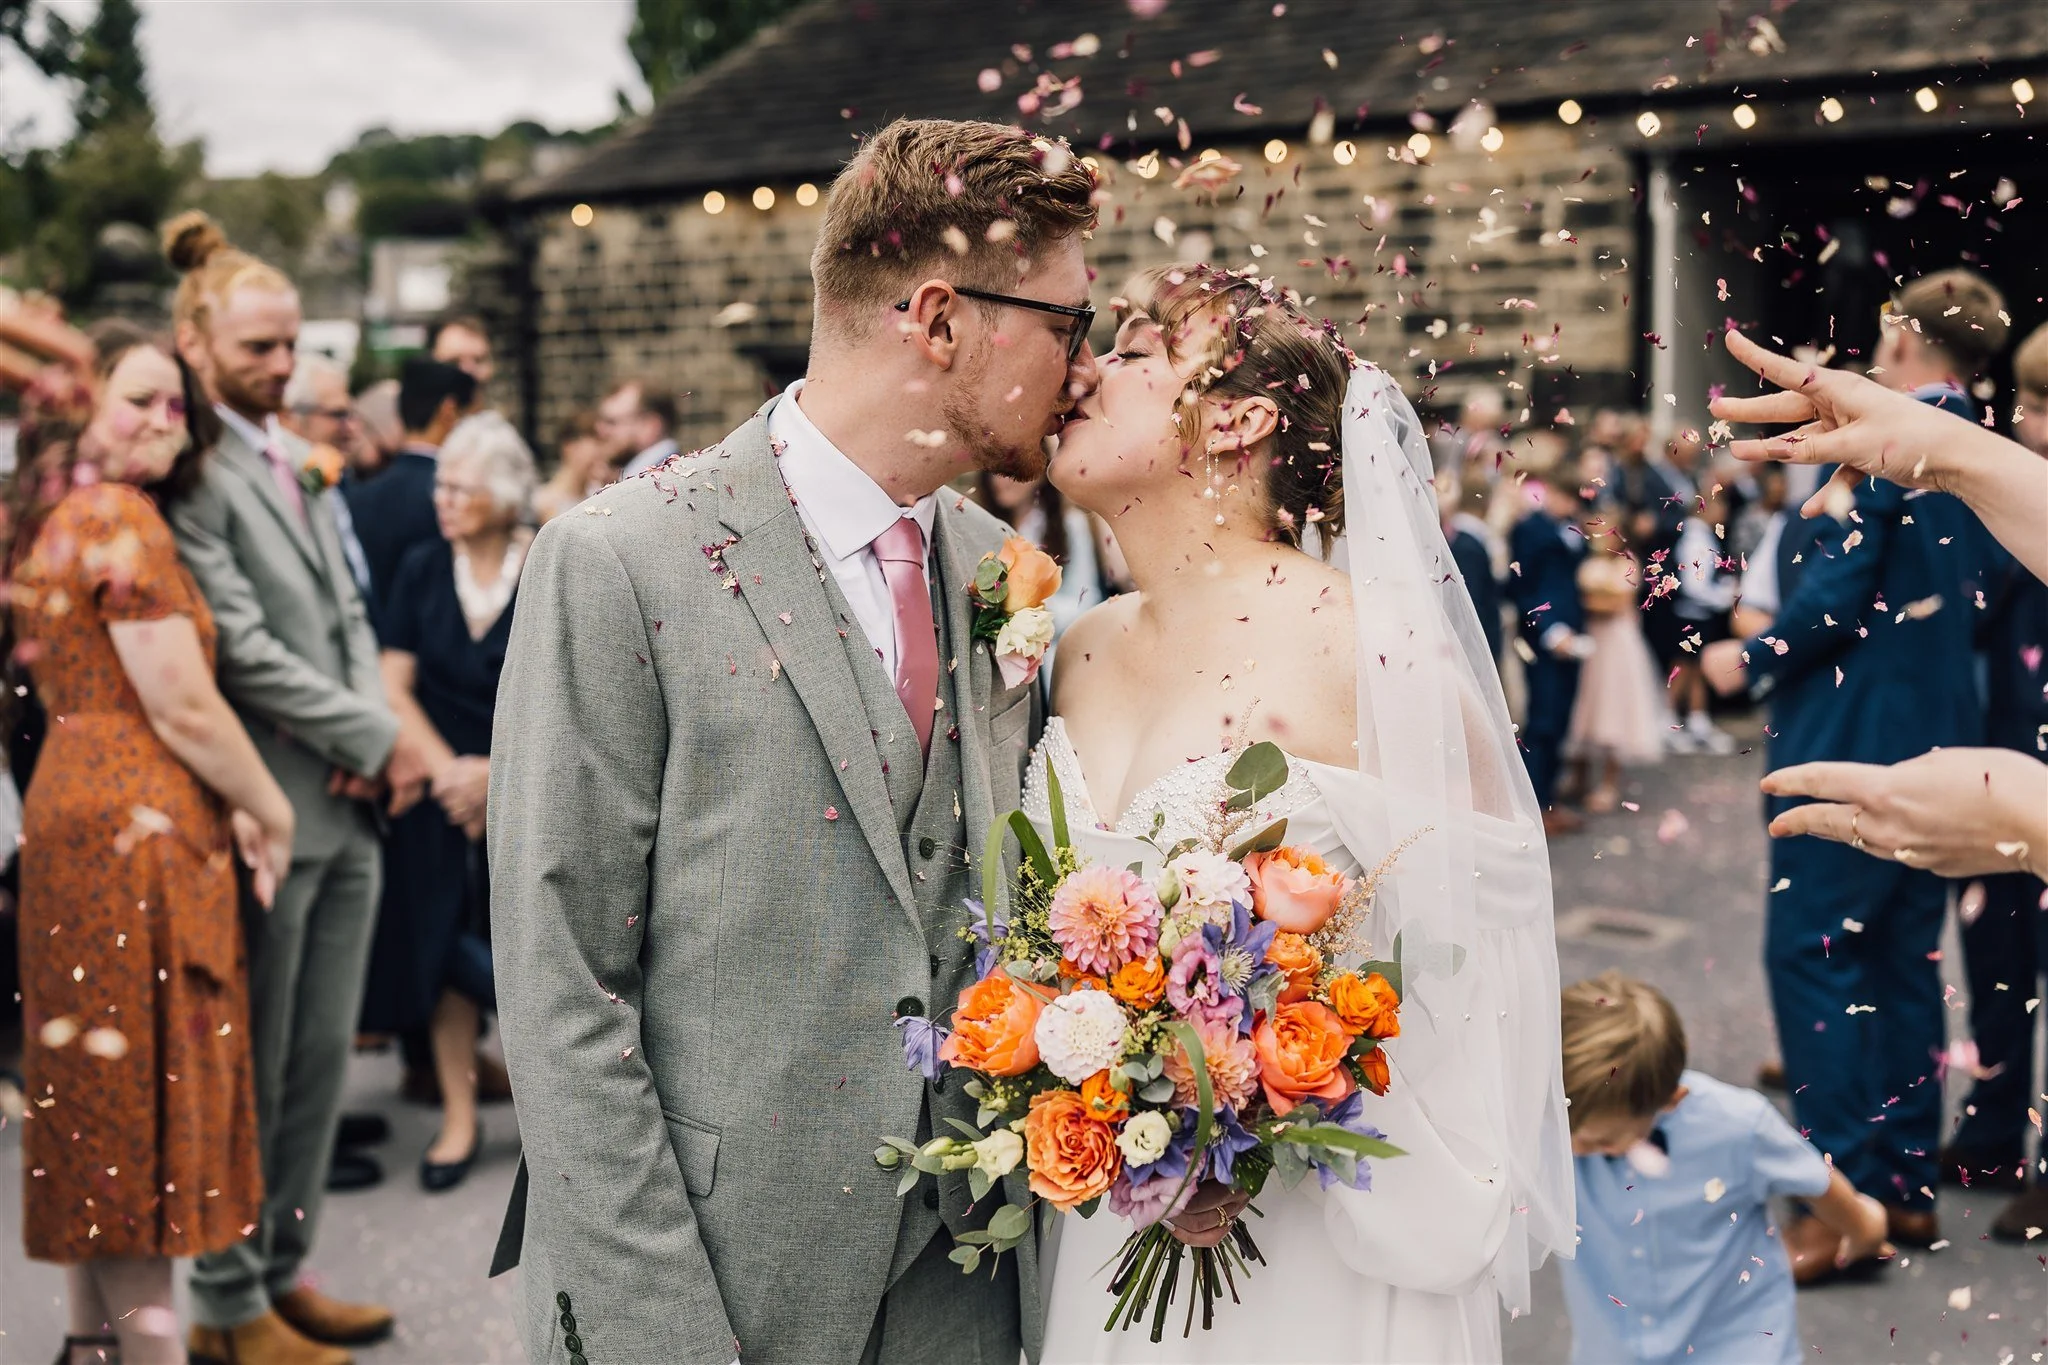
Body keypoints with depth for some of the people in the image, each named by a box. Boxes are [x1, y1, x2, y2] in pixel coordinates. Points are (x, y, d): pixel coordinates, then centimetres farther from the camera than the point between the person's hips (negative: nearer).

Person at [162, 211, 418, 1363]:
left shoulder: (296, 460, 15)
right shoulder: (188, 472, -12)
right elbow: (244, 650, -18)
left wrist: (372, 731, -1)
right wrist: (383, 741, -12)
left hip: (348, 807, 8)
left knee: (322, 1059, 15)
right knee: (250, 1069, 4)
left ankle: (285, 1269, 28)